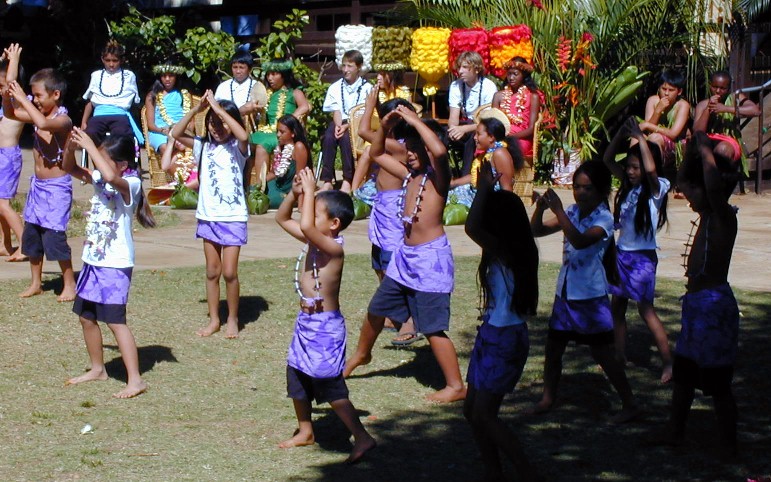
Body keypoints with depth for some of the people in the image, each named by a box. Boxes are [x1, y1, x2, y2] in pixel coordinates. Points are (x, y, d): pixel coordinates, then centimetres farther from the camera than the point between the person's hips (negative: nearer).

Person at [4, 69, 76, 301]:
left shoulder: (63, 120, -19)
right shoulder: (40, 114, 4)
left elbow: (43, 124, -40)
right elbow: (10, 113, 14)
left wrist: (22, 98, -33)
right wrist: (6, 93, -5)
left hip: (57, 187, -8)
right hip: (37, 184, 8)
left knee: (54, 237, -8)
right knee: (31, 234, 12)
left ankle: (69, 284, 7)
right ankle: (36, 283, 25)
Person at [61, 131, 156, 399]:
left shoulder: (130, 184, -18)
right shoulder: (99, 179, 6)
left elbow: (110, 177, -39)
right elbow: (70, 168, 10)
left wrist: (89, 146, -31)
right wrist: (70, 146, -10)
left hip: (115, 265, -9)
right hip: (92, 261, 9)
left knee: (115, 321, -12)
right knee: (86, 316, 17)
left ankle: (135, 380, -10)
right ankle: (97, 369, 33)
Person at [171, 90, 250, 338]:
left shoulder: (237, 148, -5)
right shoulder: (203, 147, 6)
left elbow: (243, 136, -29)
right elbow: (176, 133, -2)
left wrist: (219, 108, -25)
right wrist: (197, 109, -11)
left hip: (233, 217, -4)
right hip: (208, 216, 4)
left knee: (230, 272, -5)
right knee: (212, 272, 9)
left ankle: (232, 319, 11)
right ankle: (214, 320, 19)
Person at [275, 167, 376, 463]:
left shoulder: (333, 248, -22)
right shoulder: (313, 241, 4)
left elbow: (305, 225, -39)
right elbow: (283, 219, 14)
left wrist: (309, 191, -29)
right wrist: (294, 193, -1)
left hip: (324, 326, -10)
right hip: (306, 321, 10)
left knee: (330, 386, -7)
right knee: (297, 376, 19)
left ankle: (362, 438, -2)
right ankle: (305, 431, 35)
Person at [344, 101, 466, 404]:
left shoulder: (437, 175, -12)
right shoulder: (409, 175, 10)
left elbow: (439, 150, -35)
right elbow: (377, 154, 22)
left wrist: (415, 121, -23)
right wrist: (385, 126, 4)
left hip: (431, 257, -8)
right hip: (405, 256, 8)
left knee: (433, 327, -8)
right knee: (377, 308, 23)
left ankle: (456, 386, -2)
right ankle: (361, 355, 47)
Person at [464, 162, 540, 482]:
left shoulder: (504, 251, -21)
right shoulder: (508, 250, 6)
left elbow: (472, 227, -35)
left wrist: (485, 186, -26)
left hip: (505, 339, -10)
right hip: (492, 335, 10)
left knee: (484, 414, -9)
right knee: (472, 410, 13)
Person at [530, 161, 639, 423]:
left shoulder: (604, 219, -15)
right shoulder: (571, 212, 3)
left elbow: (580, 240, -32)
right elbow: (537, 231, 2)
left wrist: (558, 210, -34)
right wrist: (540, 208, -17)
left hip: (591, 296, -6)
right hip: (565, 293, 6)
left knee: (603, 353, -2)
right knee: (553, 347, 13)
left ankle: (629, 404, 8)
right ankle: (548, 397, 29)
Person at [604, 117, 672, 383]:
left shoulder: (655, 189, -12)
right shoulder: (628, 185, 6)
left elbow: (651, 168, -34)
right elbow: (607, 160, 8)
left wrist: (640, 137, -23)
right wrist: (621, 134, -7)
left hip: (643, 256, -7)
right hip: (622, 253, 7)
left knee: (646, 309, -7)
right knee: (617, 307, 11)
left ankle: (668, 363, -3)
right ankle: (620, 356, 21)